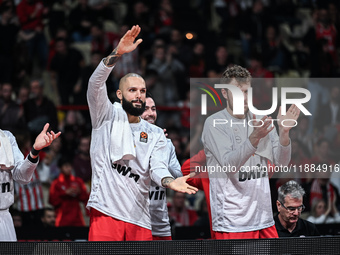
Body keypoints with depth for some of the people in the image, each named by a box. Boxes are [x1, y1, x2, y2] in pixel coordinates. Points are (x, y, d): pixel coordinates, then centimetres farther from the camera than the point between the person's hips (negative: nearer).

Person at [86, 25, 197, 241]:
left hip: (139, 218, 4)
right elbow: (96, 84, -10)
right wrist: (117, 54, -25)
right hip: (106, 213, -4)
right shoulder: (107, 116, 6)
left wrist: (169, 181, -25)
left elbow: (158, 167, 0)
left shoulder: (155, 134, 14)